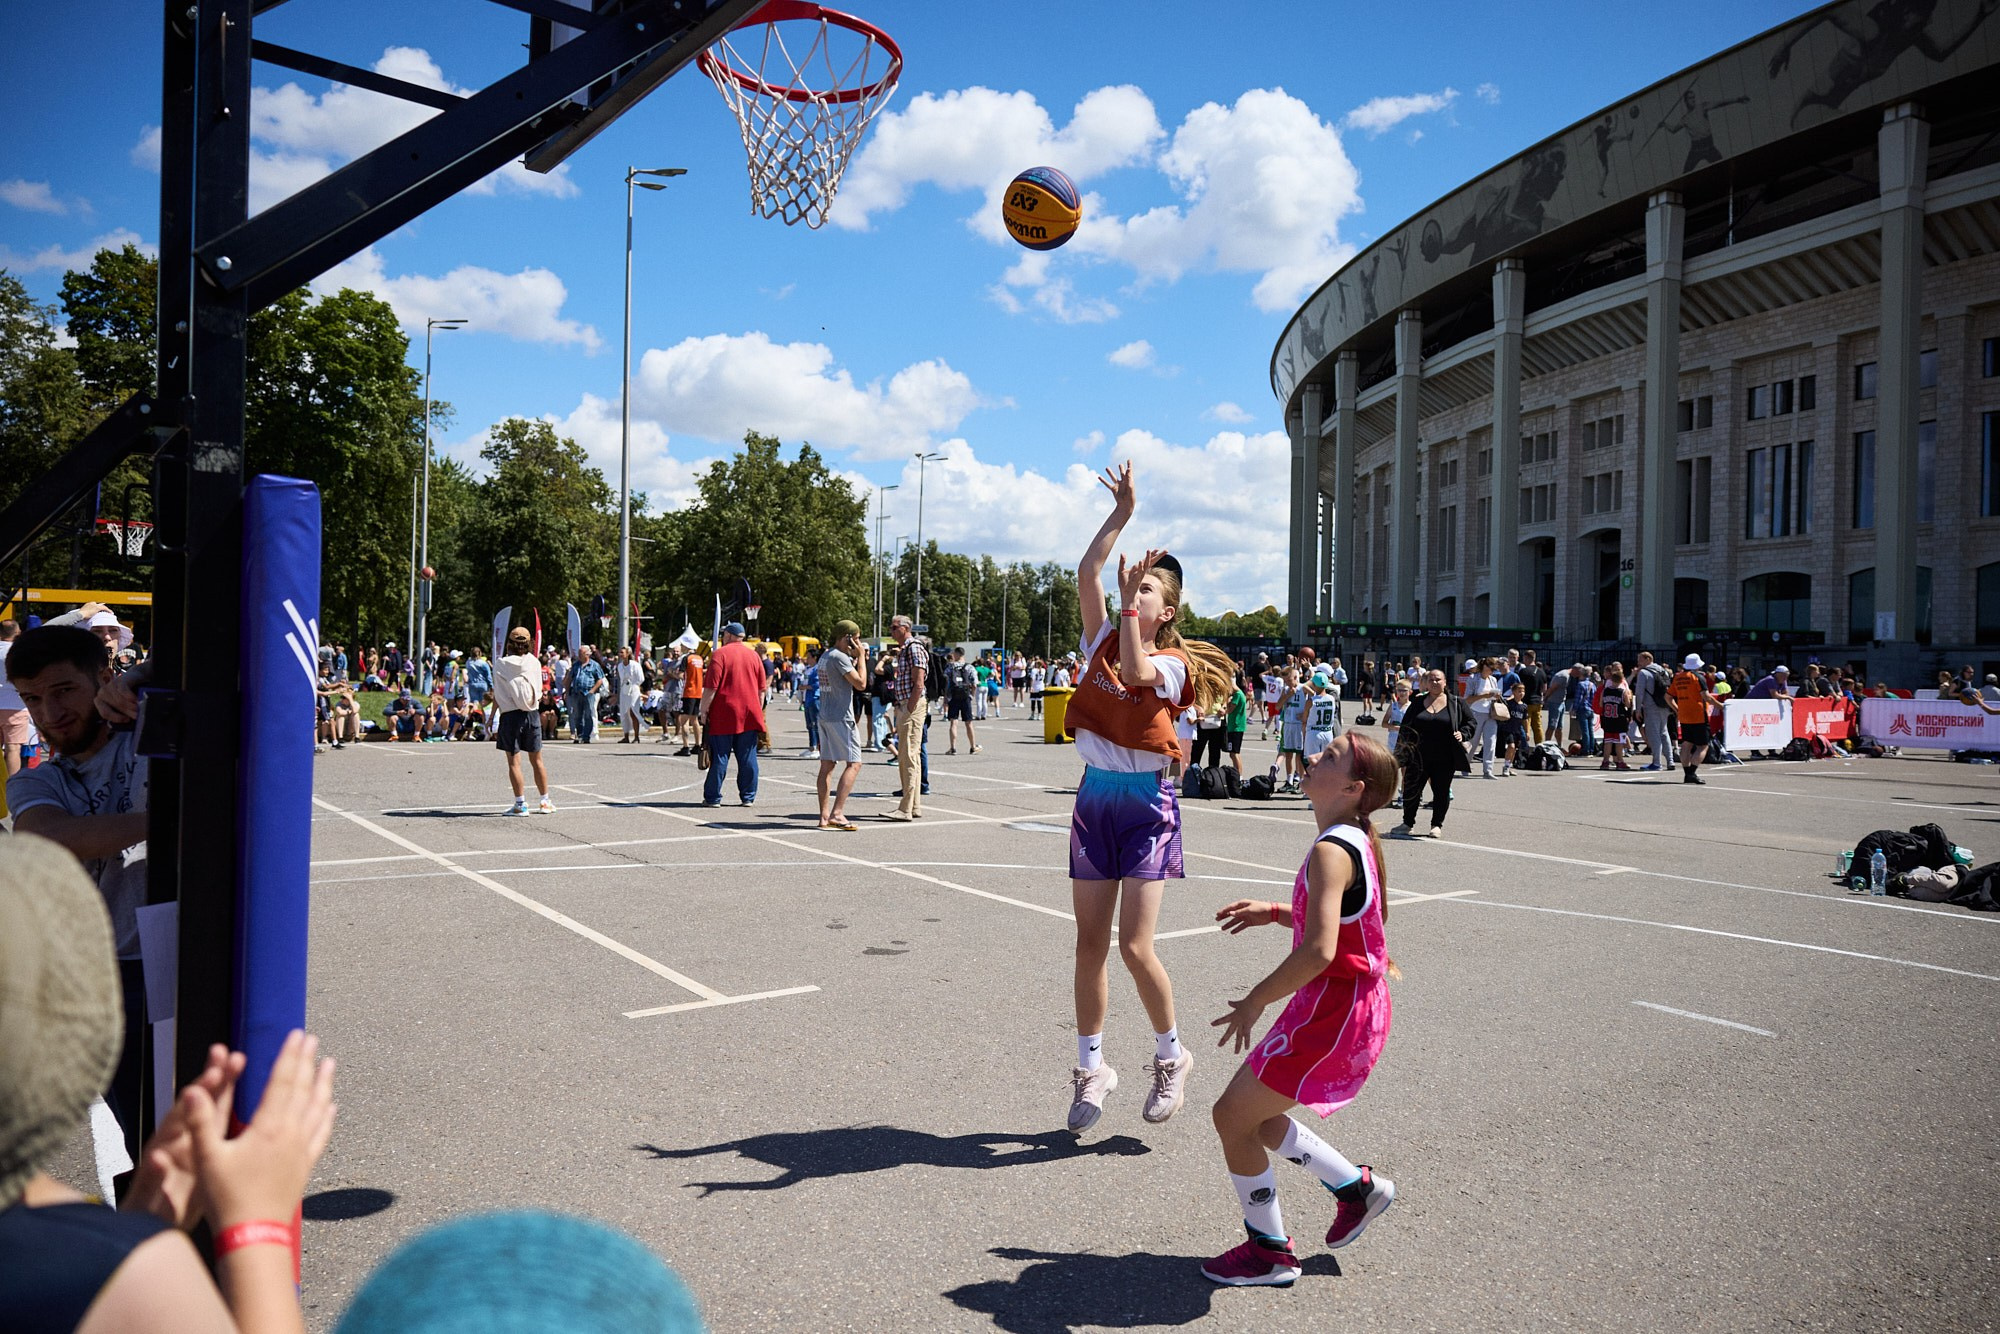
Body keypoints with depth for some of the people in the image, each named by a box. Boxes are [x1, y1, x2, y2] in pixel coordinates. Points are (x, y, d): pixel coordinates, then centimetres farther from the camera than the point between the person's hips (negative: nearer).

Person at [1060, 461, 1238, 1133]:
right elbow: (1086, 574, -4)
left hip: (1146, 806, -5)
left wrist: (1132, 594, -23)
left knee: (1135, 946, -9)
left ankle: (1171, 1055, 14)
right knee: (1090, 944, 6)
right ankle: (1091, 1066, 18)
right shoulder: (1102, 640, 8)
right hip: (1094, 799, 5)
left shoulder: (1172, 662, -5)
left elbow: (1134, 671, -27)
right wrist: (1122, 514, -3)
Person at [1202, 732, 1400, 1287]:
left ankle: (1269, 1254, 16)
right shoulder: (1356, 842, 8)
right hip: (1353, 1005, 10)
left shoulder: (1331, 851, -23)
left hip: (1332, 1012, -10)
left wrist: (1254, 1002, -20)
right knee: (1259, 1118, 20)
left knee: (1232, 1115, 1)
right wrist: (1273, 912, 14)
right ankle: (1358, 1187, 35)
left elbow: (1318, 951, -32)